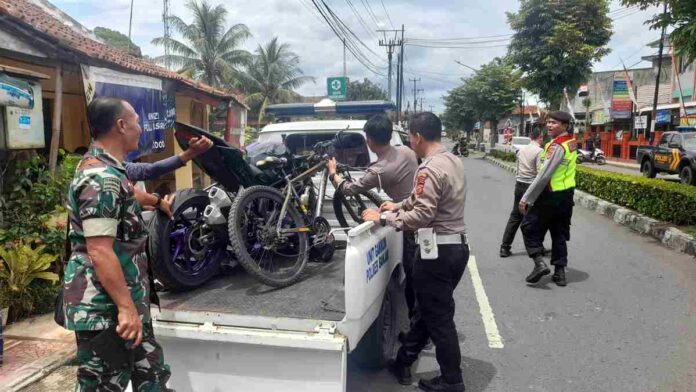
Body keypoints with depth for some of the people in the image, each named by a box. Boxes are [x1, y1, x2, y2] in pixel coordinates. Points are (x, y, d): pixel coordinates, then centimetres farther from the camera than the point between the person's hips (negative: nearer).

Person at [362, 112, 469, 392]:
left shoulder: (429, 169, -20)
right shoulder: (453, 160, 10)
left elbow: (422, 216, -25)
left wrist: (383, 218, -17)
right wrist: (398, 206, 23)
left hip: (437, 251, -10)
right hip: (457, 246, 10)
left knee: (438, 318, 5)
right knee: (425, 310, 18)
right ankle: (403, 363, 32)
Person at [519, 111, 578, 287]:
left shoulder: (557, 146, -20)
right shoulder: (572, 142, 7)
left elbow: (544, 175, -24)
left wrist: (526, 198, -21)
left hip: (551, 196, -8)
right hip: (567, 194, 9)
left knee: (529, 227, 5)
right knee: (559, 233, 14)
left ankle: (539, 262, -5)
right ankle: (560, 271, 17)